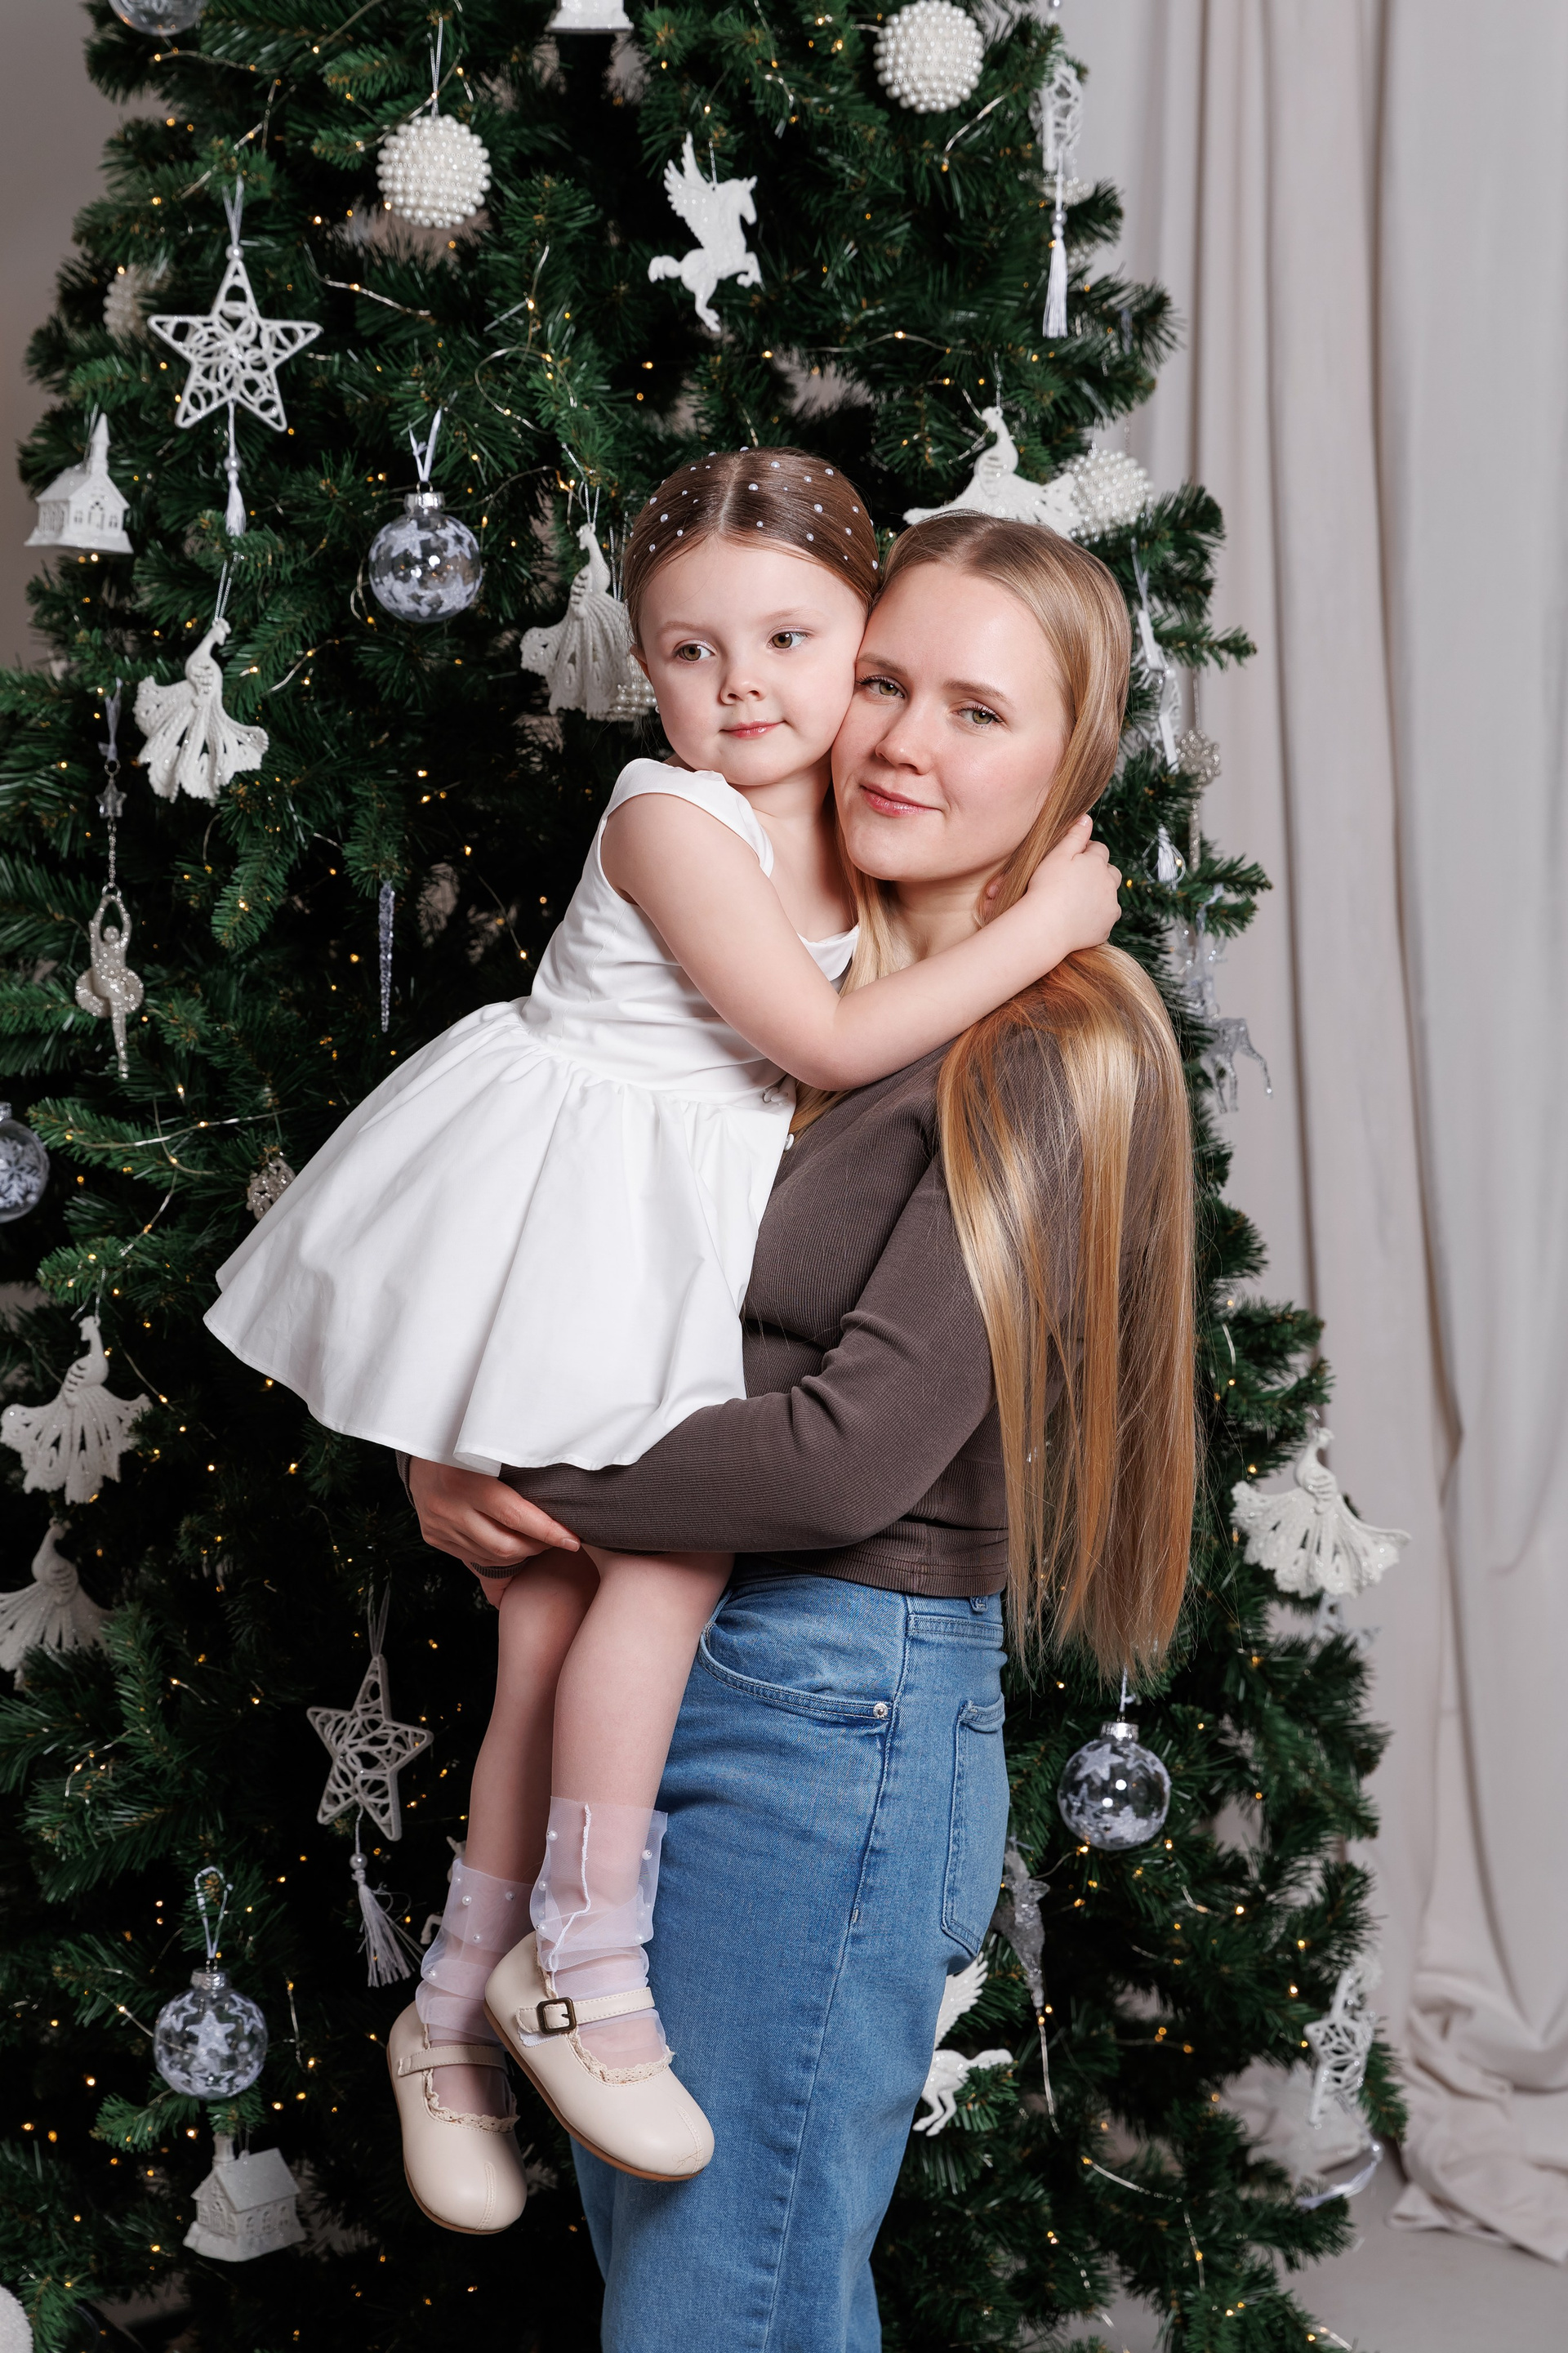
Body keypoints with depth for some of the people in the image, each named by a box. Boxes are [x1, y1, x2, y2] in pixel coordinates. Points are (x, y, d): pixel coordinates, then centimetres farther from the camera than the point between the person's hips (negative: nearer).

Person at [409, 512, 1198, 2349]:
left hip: (832, 1715, -8)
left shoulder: (1053, 1056, -13)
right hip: (640, 1672, 8)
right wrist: (454, 1446, -6)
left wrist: (522, 1487, -10)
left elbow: (856, 1453, -20)